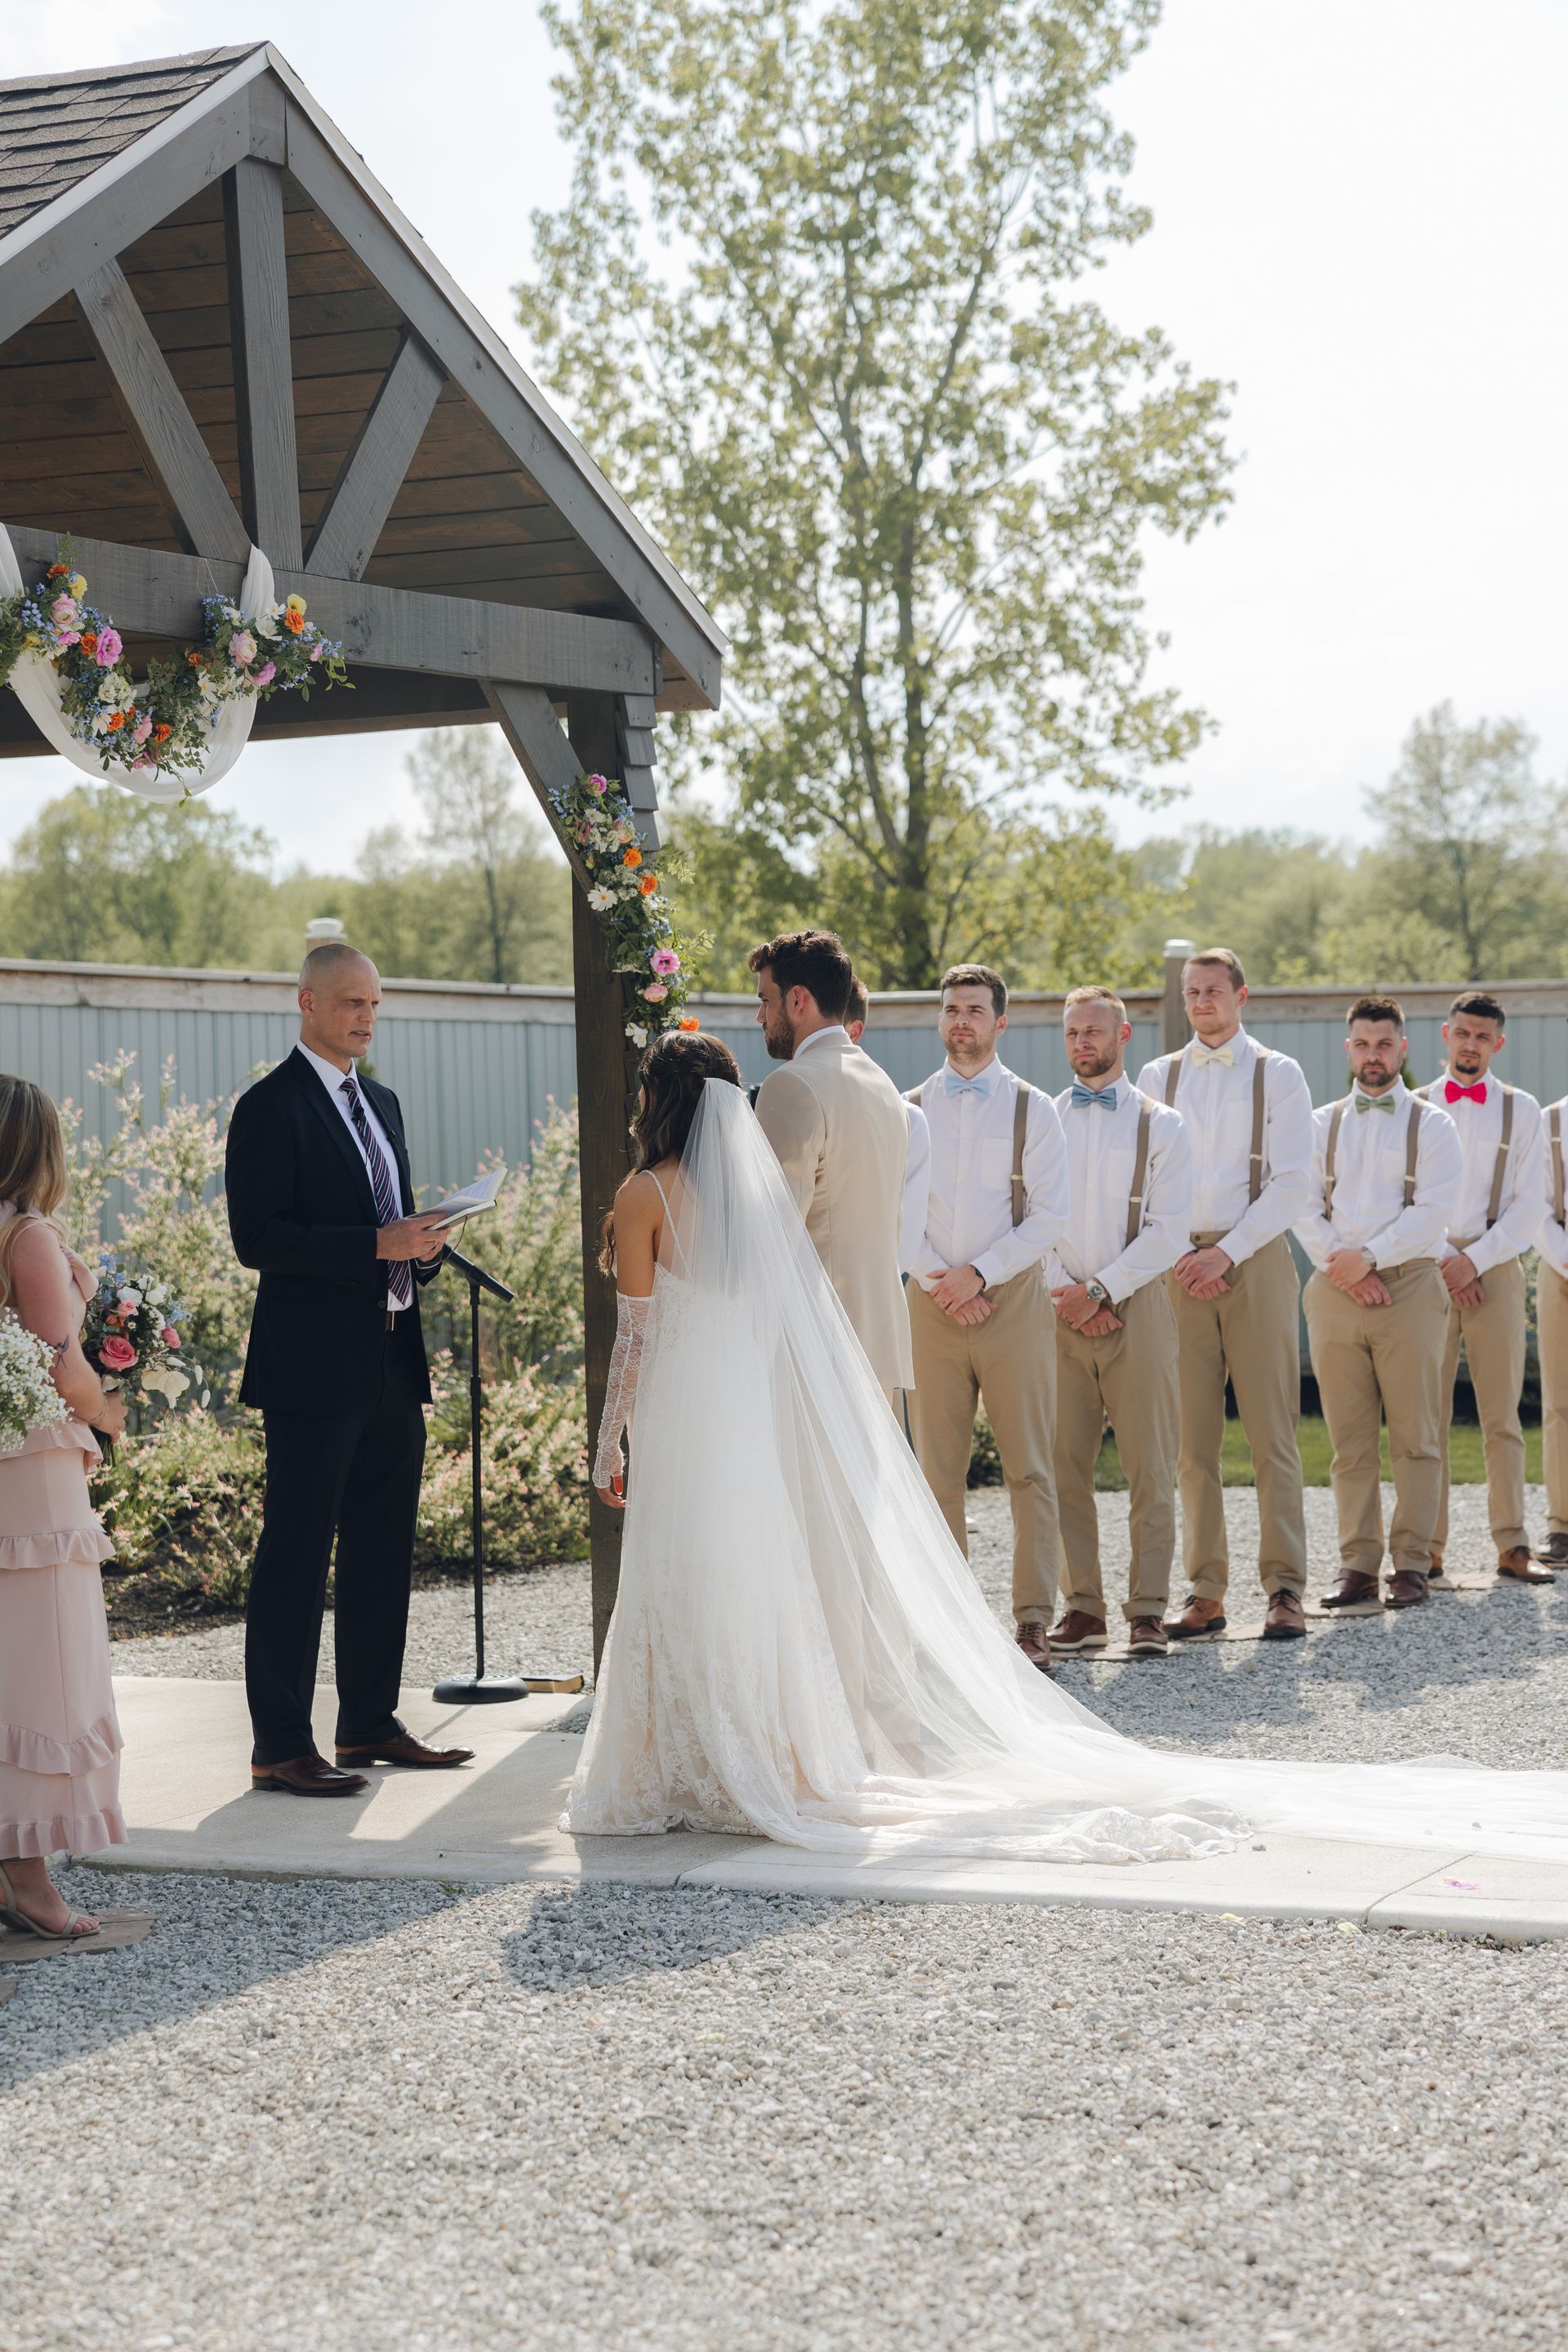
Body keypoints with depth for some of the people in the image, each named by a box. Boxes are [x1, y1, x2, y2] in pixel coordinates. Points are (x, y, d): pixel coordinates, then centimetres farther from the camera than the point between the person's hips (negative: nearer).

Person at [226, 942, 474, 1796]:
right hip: (314, 1366, -8)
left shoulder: (381, 1103, 18)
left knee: (384, 1553, 13)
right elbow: (258, 1239, -17)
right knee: (296, 1555, -4)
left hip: (391, 1364, 8)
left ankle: (370, 1724, 23)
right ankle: (280, 1748, 1)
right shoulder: (270, 1107, -8)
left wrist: (423, 1245, 3)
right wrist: (377, 1244, -22)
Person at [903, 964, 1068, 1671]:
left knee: (1029, 1470, -4)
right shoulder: (908, 1111, 9)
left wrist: (980, 1273, -11)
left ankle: (1034, 1622, -1)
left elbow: (1049, 1215, -2)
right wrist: (939, 1281, -8)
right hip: (931, 1306, 2)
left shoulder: (1033, 1110, 4)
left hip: (1013, 1301, -2)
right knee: (938, 1472, 3)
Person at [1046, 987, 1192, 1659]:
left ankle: (1147, 1610, 0)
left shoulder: (1160, 1125, 6)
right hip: (1059, 1313, 2)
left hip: (1137, 1308, -2)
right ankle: (1082, 1606, 7)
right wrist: (1067, 1295, -6)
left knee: (1149, 1469, -4)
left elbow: (1171, 1230, -3)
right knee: (1065, 1466, 0)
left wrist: (1100, 1289, -10)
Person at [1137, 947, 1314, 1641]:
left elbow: (1292, 1184, -2)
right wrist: (1177, 1254, -4)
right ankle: (1205, 1594, 4)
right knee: (1192, 1440, 1)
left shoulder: (1277, 1075, 5)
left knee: (1271, 1434, -5)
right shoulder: (1157, 1077, 12)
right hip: (1178, 1265, 2)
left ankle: (1285, 1590, -2)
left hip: (1256, 1259, -2)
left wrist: (1227, 1252, -10)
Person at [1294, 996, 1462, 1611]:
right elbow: (1303, 1207, 5)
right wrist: (1340, 1266, -9)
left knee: (1414, 1437, -2)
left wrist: (1369, 1257, -13)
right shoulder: (1321, 1124, 14)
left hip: (1409, 1286, -2)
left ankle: (1411, 1565, 2)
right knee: (1350, 1441, 2)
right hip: (1335, 1289, 2)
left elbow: (1432, 1212, -6)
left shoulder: (1431, 1125, 6)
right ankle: (1359, 1565, 6)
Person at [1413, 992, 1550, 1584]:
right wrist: (1440, 1266, -4)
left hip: (1496, 1269, 0)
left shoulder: (1521, 1110, 9)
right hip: (1427, 1271, 0)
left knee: (1502, 1417, -3)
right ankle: (1429, 1550, -1)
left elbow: (1528, 1208, 3)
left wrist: (1473, 1260, -7)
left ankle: (1512, 1547, -1)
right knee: (1427, 1417, -3)